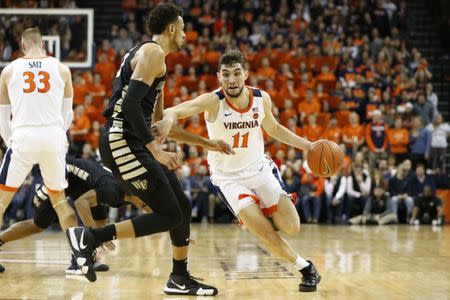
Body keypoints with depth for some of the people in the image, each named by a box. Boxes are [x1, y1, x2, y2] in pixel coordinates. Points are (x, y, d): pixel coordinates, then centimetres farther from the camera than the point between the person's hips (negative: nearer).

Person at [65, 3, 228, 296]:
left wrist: (208, 143, 31)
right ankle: (88, 237, -9)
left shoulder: (153, 57, 25)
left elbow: (160, 122, 30)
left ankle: (180, 279, 24)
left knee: (183, 207, 13)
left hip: (134, 143, 10)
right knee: (170, 216, -10)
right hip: (122, 142, -10)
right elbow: (130, 103, -20)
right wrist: (157, 150, -22)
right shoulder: (153, 52, -8)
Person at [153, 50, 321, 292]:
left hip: (260, 168, 3)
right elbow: (175, 111, -41)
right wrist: (167, 120, -65)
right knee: (267, 234, -15)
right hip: (228, 178, -3)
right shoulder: (213, 101, -24)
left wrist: (308, 146, 1)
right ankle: (305, 268, 9)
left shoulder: (262, 99, -10)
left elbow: (273, 128, 11)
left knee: (292, 227, -9)